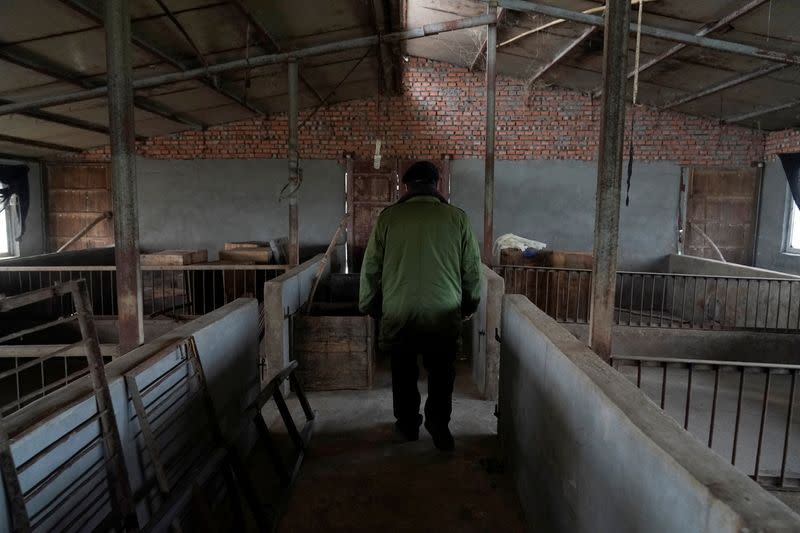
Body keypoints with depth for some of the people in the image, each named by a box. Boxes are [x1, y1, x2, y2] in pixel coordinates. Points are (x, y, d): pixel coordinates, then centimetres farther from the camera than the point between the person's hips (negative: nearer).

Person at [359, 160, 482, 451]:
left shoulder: (388, 217, -3)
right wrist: (470, 304, 18)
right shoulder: (457, 217, -2)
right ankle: (438, 420, 8)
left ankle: (408, 424, 29)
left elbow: (370, 268, 1)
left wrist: (368, 305, 14)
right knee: (441, 371, 16)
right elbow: (472, 269, 3)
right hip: (444, 314, 0)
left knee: (404, 372, 17)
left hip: (399, 314, 1)